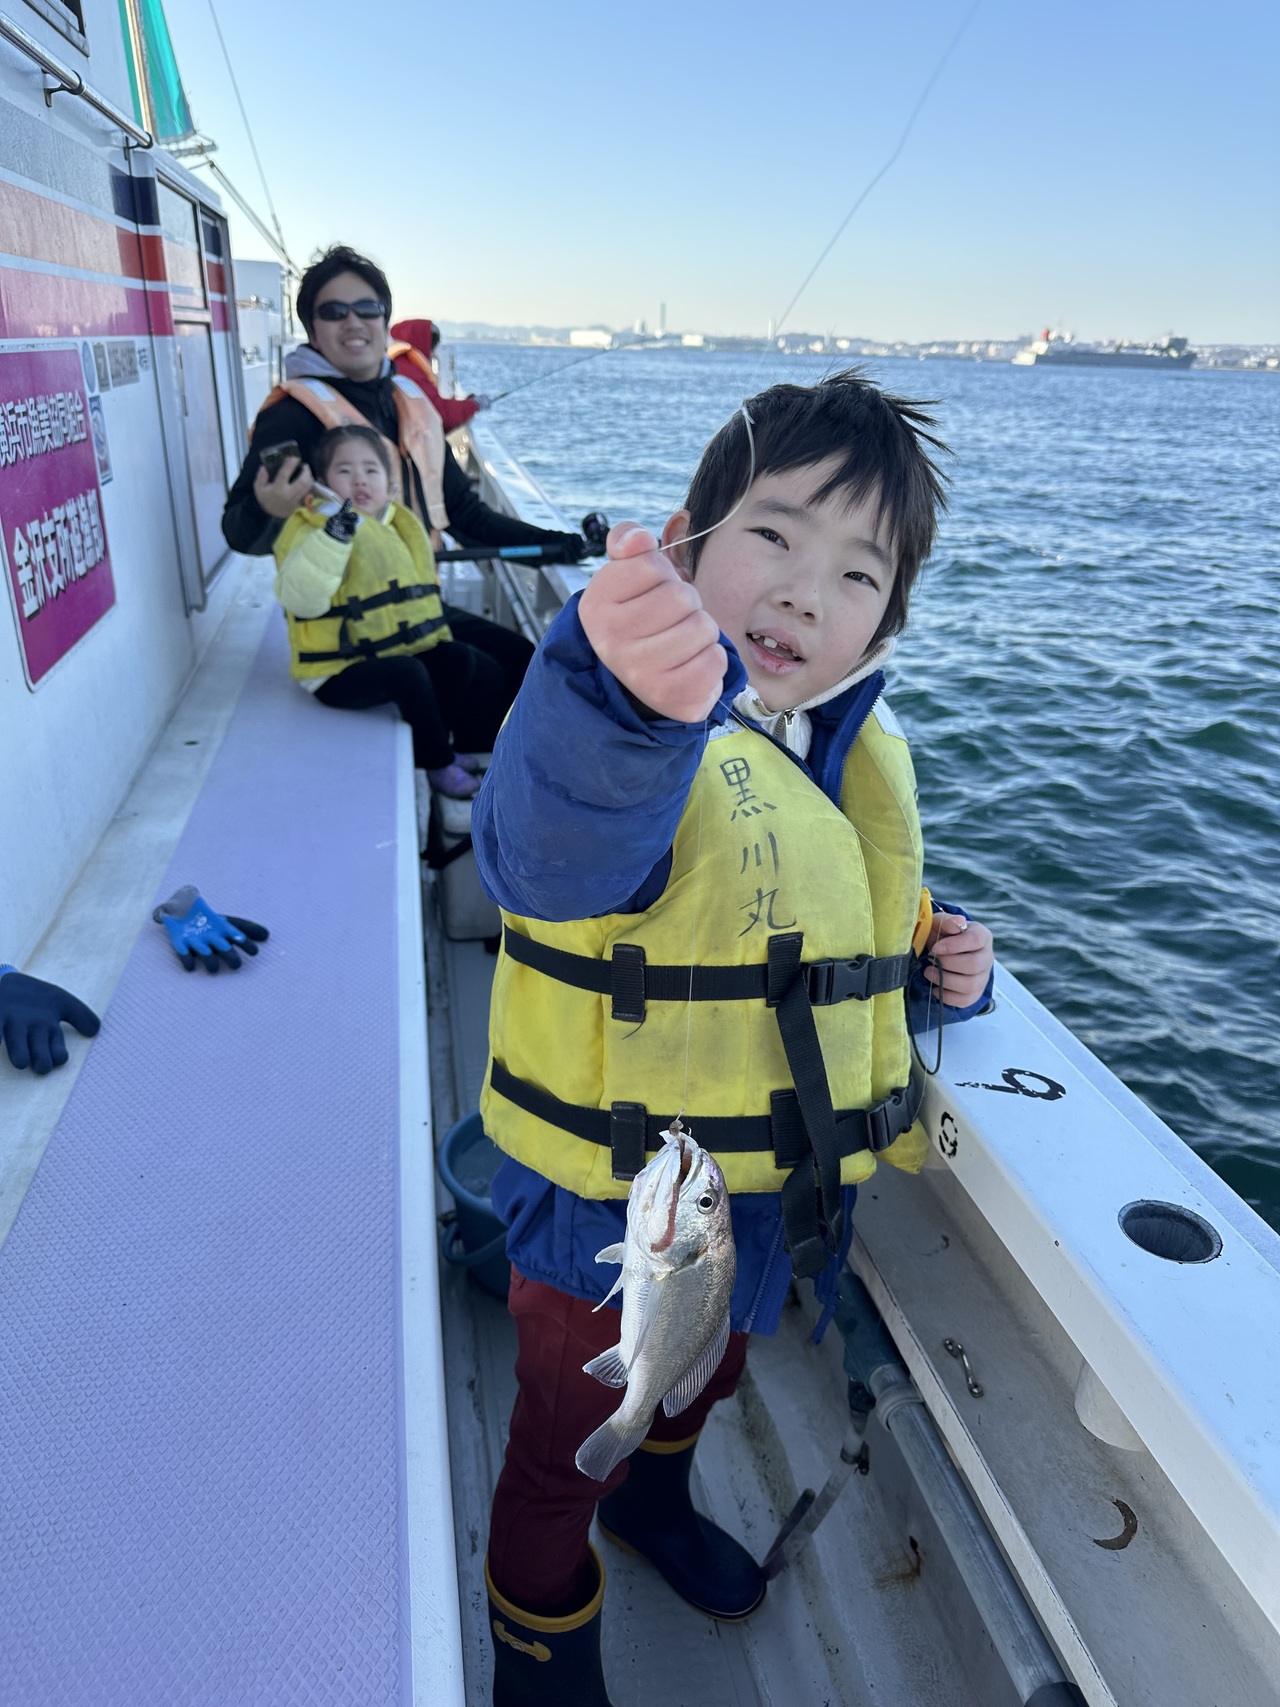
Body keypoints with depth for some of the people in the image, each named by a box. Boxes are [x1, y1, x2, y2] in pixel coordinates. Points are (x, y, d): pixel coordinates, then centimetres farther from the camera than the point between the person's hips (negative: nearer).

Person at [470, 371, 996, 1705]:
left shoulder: (861, 760, -1)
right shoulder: (617, 719, -26)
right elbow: (553, 847, -52)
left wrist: (936, 973, -6)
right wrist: (626, 702, -72)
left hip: (774, 1199, 7)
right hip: (609, 1215, -6)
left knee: (703, 1380, 34)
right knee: (565, 1451, 20)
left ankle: (654, 1500, 68)